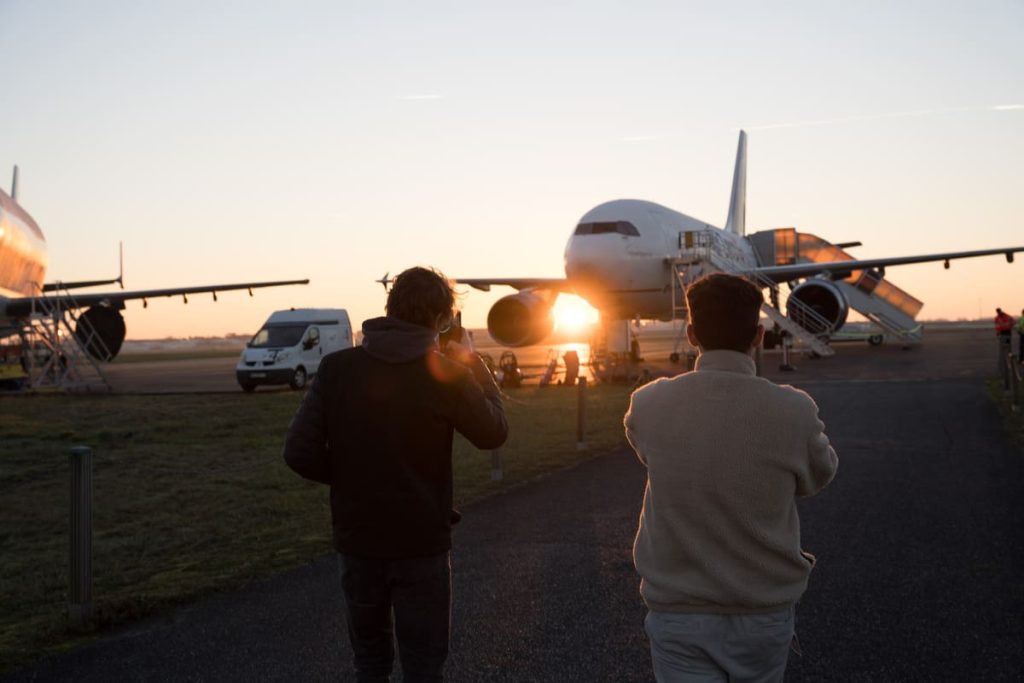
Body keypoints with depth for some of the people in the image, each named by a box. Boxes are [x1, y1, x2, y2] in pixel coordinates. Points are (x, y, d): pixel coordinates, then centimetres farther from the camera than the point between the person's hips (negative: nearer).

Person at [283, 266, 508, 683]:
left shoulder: (336, 367, -7)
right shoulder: (444, 373, -13)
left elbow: (300, 453, -10)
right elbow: (493, 433, 2)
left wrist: (352, 478, 7)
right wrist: (474, 366, 12)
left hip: (357, 541, 3)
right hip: (421, 545, -2)